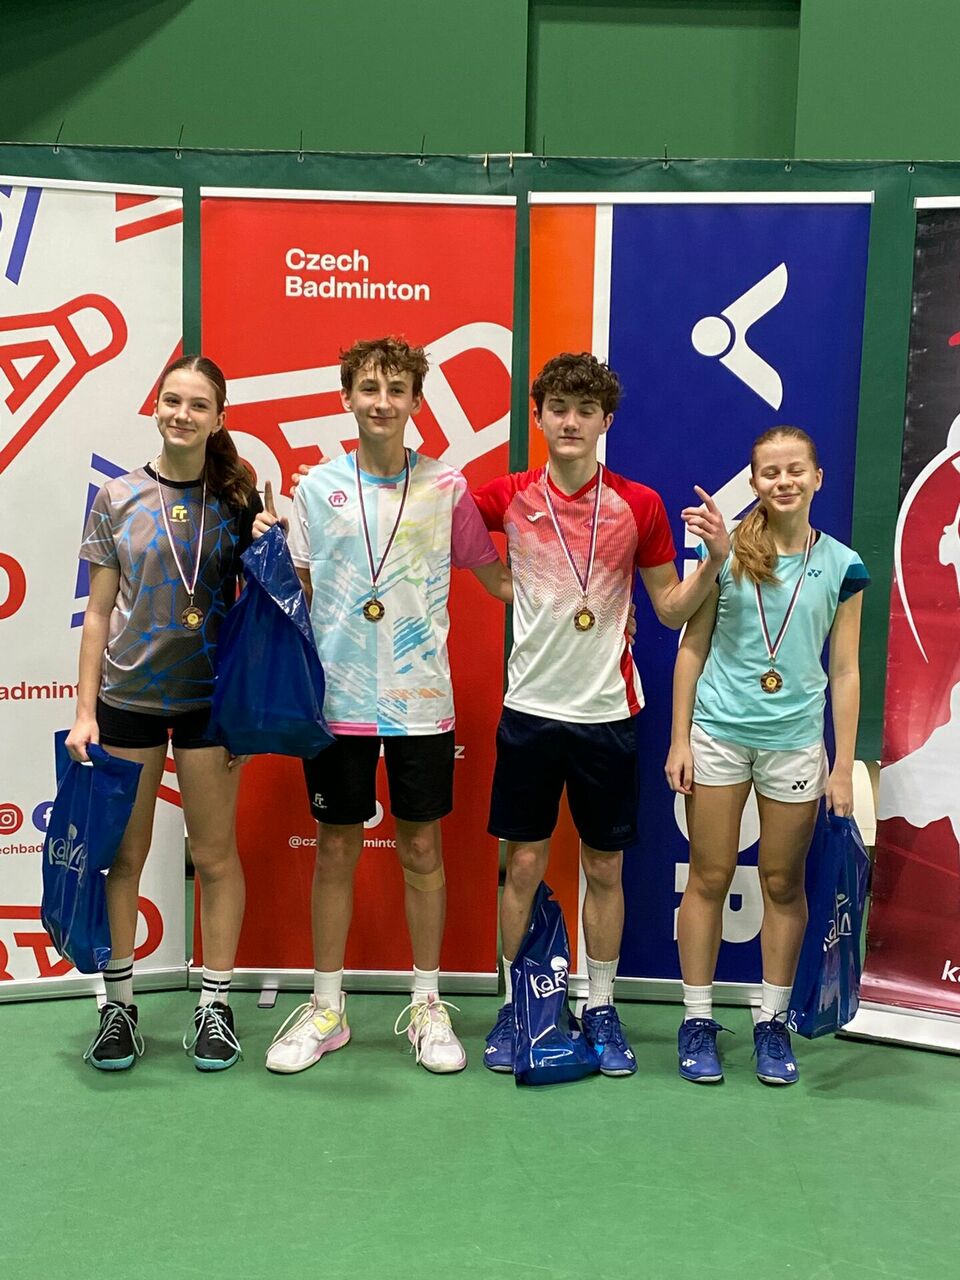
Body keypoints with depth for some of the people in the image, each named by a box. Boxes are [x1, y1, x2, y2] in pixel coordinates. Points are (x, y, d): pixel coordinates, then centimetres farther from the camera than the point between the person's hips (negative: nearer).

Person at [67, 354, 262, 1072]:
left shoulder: (236, 500, 2)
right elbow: (100, 612, 3)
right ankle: (119, 1005, 21)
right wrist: (85, 710, -1)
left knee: (215, 853, 6)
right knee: (124, 853, 7)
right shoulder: (117, 499, 2)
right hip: (128, 695, 1)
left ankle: (217, 1005, 19)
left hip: (209, 697, 0)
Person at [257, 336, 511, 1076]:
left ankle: (427, 1006, 24)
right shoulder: (317, 487, 2)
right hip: (338, 700, 1)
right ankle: (326, 1008, 23)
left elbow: (497, 579, 5)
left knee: (422, 849, 8)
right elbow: (296, 592, 10)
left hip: (421, 701, 0)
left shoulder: (446, 487, -1)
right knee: (336, 849, 9)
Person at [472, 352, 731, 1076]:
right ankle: (514, 1006, 22)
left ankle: (601, 1010, 25)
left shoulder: (640, 505, -2)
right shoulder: (509, 498, 0)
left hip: (608, 711, 0)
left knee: (605, 868, 10)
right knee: (524, 864, 6)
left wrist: (717, 559, -11)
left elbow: (672, 610, 4)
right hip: (531, 709, 0)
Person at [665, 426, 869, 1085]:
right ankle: (698, 1020, 18)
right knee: (710, 877, 6)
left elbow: (846, 671, 2)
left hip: (796, 741, 1)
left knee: (784, 883, 10)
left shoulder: (842, 565, -1)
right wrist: (679, 740, -1)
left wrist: (844, 767, -1)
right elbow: (693, 646, 2)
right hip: (719, 734, -1)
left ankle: (774, 1022, 24)